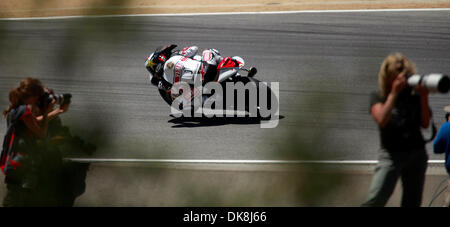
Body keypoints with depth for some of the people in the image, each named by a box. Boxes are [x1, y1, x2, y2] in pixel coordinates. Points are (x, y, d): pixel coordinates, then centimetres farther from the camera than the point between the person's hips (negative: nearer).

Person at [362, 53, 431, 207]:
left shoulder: (414, 97, 7)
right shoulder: (378, 98, 3)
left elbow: (425, 123, -1)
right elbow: (382, 120, -15)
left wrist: (423, 98, -11)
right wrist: (394, 93, -16)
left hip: (416, 153, 3)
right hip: (391, 155, -3)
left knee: (412, 203, 3)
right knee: (375, 200, -16)